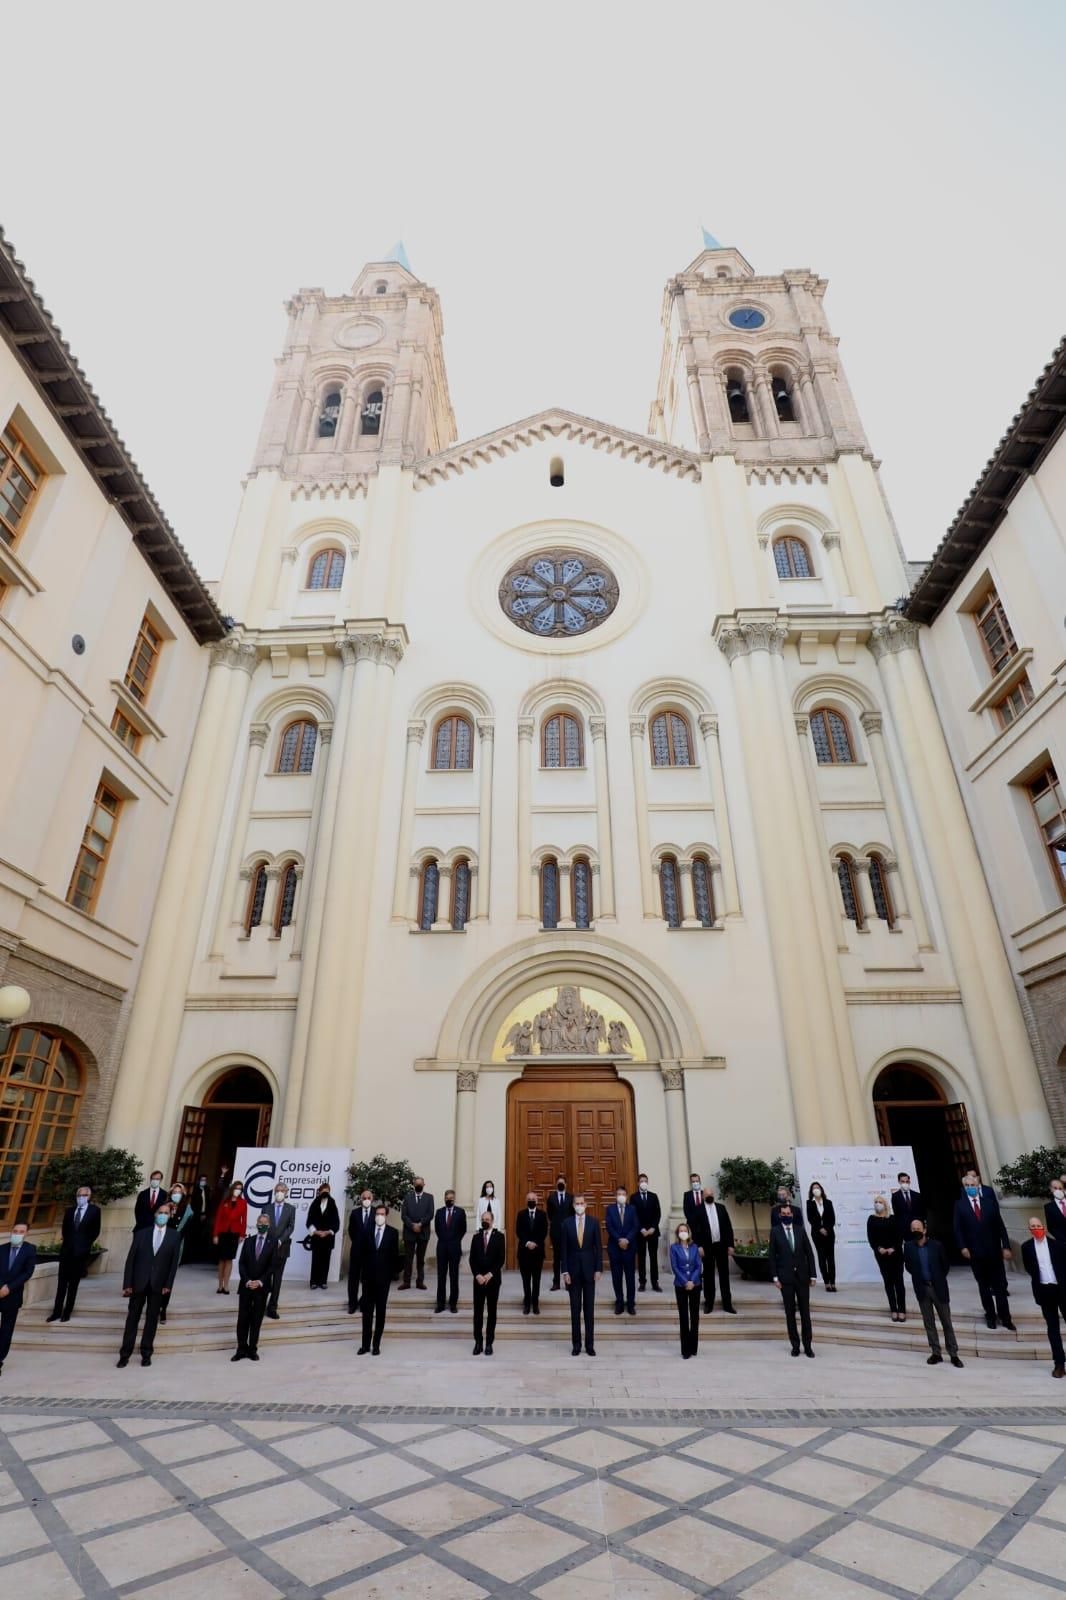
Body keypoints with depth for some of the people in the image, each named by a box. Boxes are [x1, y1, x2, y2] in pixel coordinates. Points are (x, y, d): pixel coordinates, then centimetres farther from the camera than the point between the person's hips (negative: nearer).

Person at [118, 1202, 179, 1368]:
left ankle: (146, 1354, 16)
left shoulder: (173, 1237, 1)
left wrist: (168, 1285, -7)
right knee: (132, 1319, 5)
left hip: (158, 1285, 0)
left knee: (152, 1320, 6)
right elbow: (130, 1259, 0)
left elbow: (174, 1263, 0)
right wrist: (127, 1284, -6)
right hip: (139, 1282, 0)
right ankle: (125, 1354, 16)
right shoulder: (141, 1233, 1)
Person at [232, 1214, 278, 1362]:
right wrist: (247, 1281, -12)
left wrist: (260, 1282, -15)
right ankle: (242, 1349, 12)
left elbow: (272, 1265, -6)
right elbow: (241, 1263, 0)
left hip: (261, 1287, -2)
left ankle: (253, 1349, 15)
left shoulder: (273, 1243, -2)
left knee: (256, 1320, 5)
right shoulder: (248, 1241, 5)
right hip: (246, 1285, 2)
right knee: (242, 1319, 3)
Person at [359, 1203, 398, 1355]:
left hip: (383, 1277, -1)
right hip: (369, 1277, 1)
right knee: (367, 1311, 5)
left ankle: (376, 1344, 12)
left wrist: (391, 1274, -4)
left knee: (380, 1312, 5)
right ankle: (366, 1344, 13)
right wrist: (363, 1272, -1)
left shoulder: (393, 1232, -2)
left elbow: (395, 1256, 0)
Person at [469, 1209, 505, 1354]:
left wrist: (490, 1274, -14)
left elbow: (501, 1259, -7)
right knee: (478, 1312, 2)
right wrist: (477, 1275, -10)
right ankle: (478, 1342, 10)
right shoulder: (476, 1237, 7)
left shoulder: (499, 1236, -1)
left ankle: (489, 1343, 12)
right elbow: (472, 1259, 3)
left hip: (493, 1279, -2)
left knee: (492, 1312, 4)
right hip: (478, 1279, 2)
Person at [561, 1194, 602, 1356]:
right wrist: (565, 1271, -5)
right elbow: (564, 1249, -1)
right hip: (573, 1270, 0)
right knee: (575, 1309, 6)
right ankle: (576, 1344, 14)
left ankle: (590, 1344, 13)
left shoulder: (594, 1222, -3)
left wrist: (598, 1269, -5)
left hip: (589, 1269, 0)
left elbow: (598, 1247, 0)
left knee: (589, 1309, 5)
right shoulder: (567, 1223, -2)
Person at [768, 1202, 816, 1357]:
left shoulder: (800, 1230, 3)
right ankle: (795, 1345, 15)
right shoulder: (775, 1231, -3)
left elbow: (809, 1253, 4)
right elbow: (772, 1255, -2)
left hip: (802, 1276, 1)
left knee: (805, 1312, 4)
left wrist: (813, 1275, 0)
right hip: (785, 1277, -1)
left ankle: (808, 1345, 13)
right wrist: (775, 1277, -7)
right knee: (790, 1313, 5)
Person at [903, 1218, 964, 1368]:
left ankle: (953, 1355, 19)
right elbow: (908, 1266, 2)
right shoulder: (908, 1246, -8)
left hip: (938, 1288, -1)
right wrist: (919, 1277, -3)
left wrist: (939, 1279, 5)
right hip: (922, 1289, 1)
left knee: (946, 1322, 8)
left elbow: (945, 1265, 2)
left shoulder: (936, 1245, -11)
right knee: (929, 1323, 9)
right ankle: (935, 1353, 19)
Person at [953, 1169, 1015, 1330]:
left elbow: (1000, 1224, 2)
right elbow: (958, 1228, -3)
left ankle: (1005, 1317, 17)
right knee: (983, 1286, 10)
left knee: (1000, 1285, 6)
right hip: (975, 1252, 0)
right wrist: (963, 1247, -13)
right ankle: (990, 1315, 24)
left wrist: (1006, 1246, -4)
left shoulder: (989, 1201, 2)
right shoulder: (960, 1205, -3)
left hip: (994, 1250, 1)